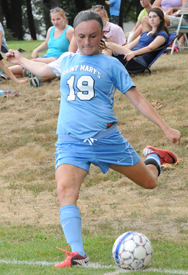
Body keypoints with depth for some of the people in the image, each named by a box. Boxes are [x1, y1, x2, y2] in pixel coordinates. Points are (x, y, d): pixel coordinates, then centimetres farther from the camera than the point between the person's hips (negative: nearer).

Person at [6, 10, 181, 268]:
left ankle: (153, 157, 47)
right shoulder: (67, 60, 14)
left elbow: (137, 99, 6)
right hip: (70, 142, 1)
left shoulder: (111, 64, 4)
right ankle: (77, 255, -31)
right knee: (65, 189, -27)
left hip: (105, 137, -1)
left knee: (149, 182, 10)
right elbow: (44, 69, 37)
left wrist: (165, 127, 2)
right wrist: (20, 60, 51)